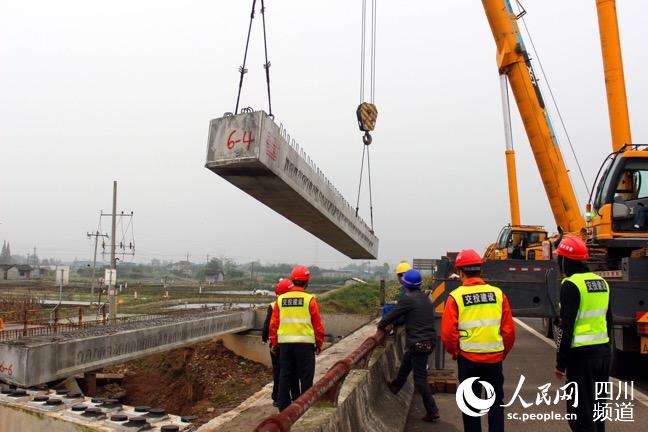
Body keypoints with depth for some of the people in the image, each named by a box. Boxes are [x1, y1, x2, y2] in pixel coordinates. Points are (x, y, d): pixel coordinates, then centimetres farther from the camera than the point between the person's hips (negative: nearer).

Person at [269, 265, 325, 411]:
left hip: (285, 344, 4)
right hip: (305, 344, -3)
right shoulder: (309, 300, -7)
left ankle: (284, 407, 18)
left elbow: (273, 324, 7)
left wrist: (274, 342, 17)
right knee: (306, 377, 6)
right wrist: (319, 344, 9)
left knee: (285, 376, 13)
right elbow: (318, 325, -3)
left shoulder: (280, 300, 3)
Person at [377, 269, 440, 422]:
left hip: (418, 343, -9)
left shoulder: (408, 299, -15)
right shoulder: (426, 298, 10)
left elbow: (392, 315, -8)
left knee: (420, 379, -1)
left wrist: (381, 325, 11)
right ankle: (396, 386, 49)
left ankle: (432, 411, 3)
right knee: (405, 363, 29)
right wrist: (391, 323, 30)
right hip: (429, 341, 9)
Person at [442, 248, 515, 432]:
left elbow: (448, 332, -12)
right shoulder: (497, 293, -2)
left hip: (469, 357, -2)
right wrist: (503, 351, 14)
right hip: (494, 357, 2)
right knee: (496, 402, 17)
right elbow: (509, 329, -1)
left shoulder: (456, 296, -9)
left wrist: (455, 352, 5)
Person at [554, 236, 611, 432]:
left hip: (582, 353, -8)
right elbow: (608, 321, 16)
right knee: (597, 408, 19)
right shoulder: (601, 282, 11)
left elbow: (567, 327, -18)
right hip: (603, 351, 8)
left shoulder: (571, 284, -15)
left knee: (580, 413, -1)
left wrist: (561, 363, -13)